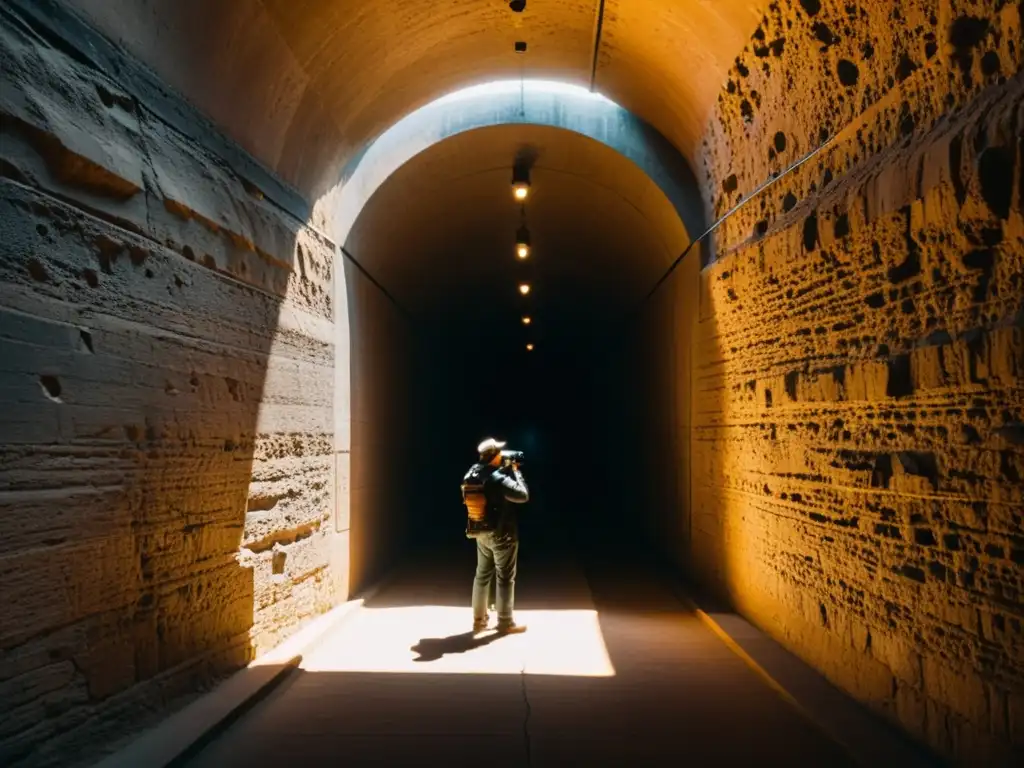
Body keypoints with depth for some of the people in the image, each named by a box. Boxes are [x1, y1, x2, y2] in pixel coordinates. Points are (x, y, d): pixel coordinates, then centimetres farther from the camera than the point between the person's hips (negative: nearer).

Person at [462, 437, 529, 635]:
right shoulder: (498, 479, -25)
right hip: (501, 534, -8)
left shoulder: (473, 473, 0)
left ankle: (479, 619, 25)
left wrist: (506, 470, 8)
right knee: (505, 578, 5)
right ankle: (505, 622, 14)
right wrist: (515, 471, -10)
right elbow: (523, 495, -21)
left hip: (481, 532, 8)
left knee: (482, 574, 16)